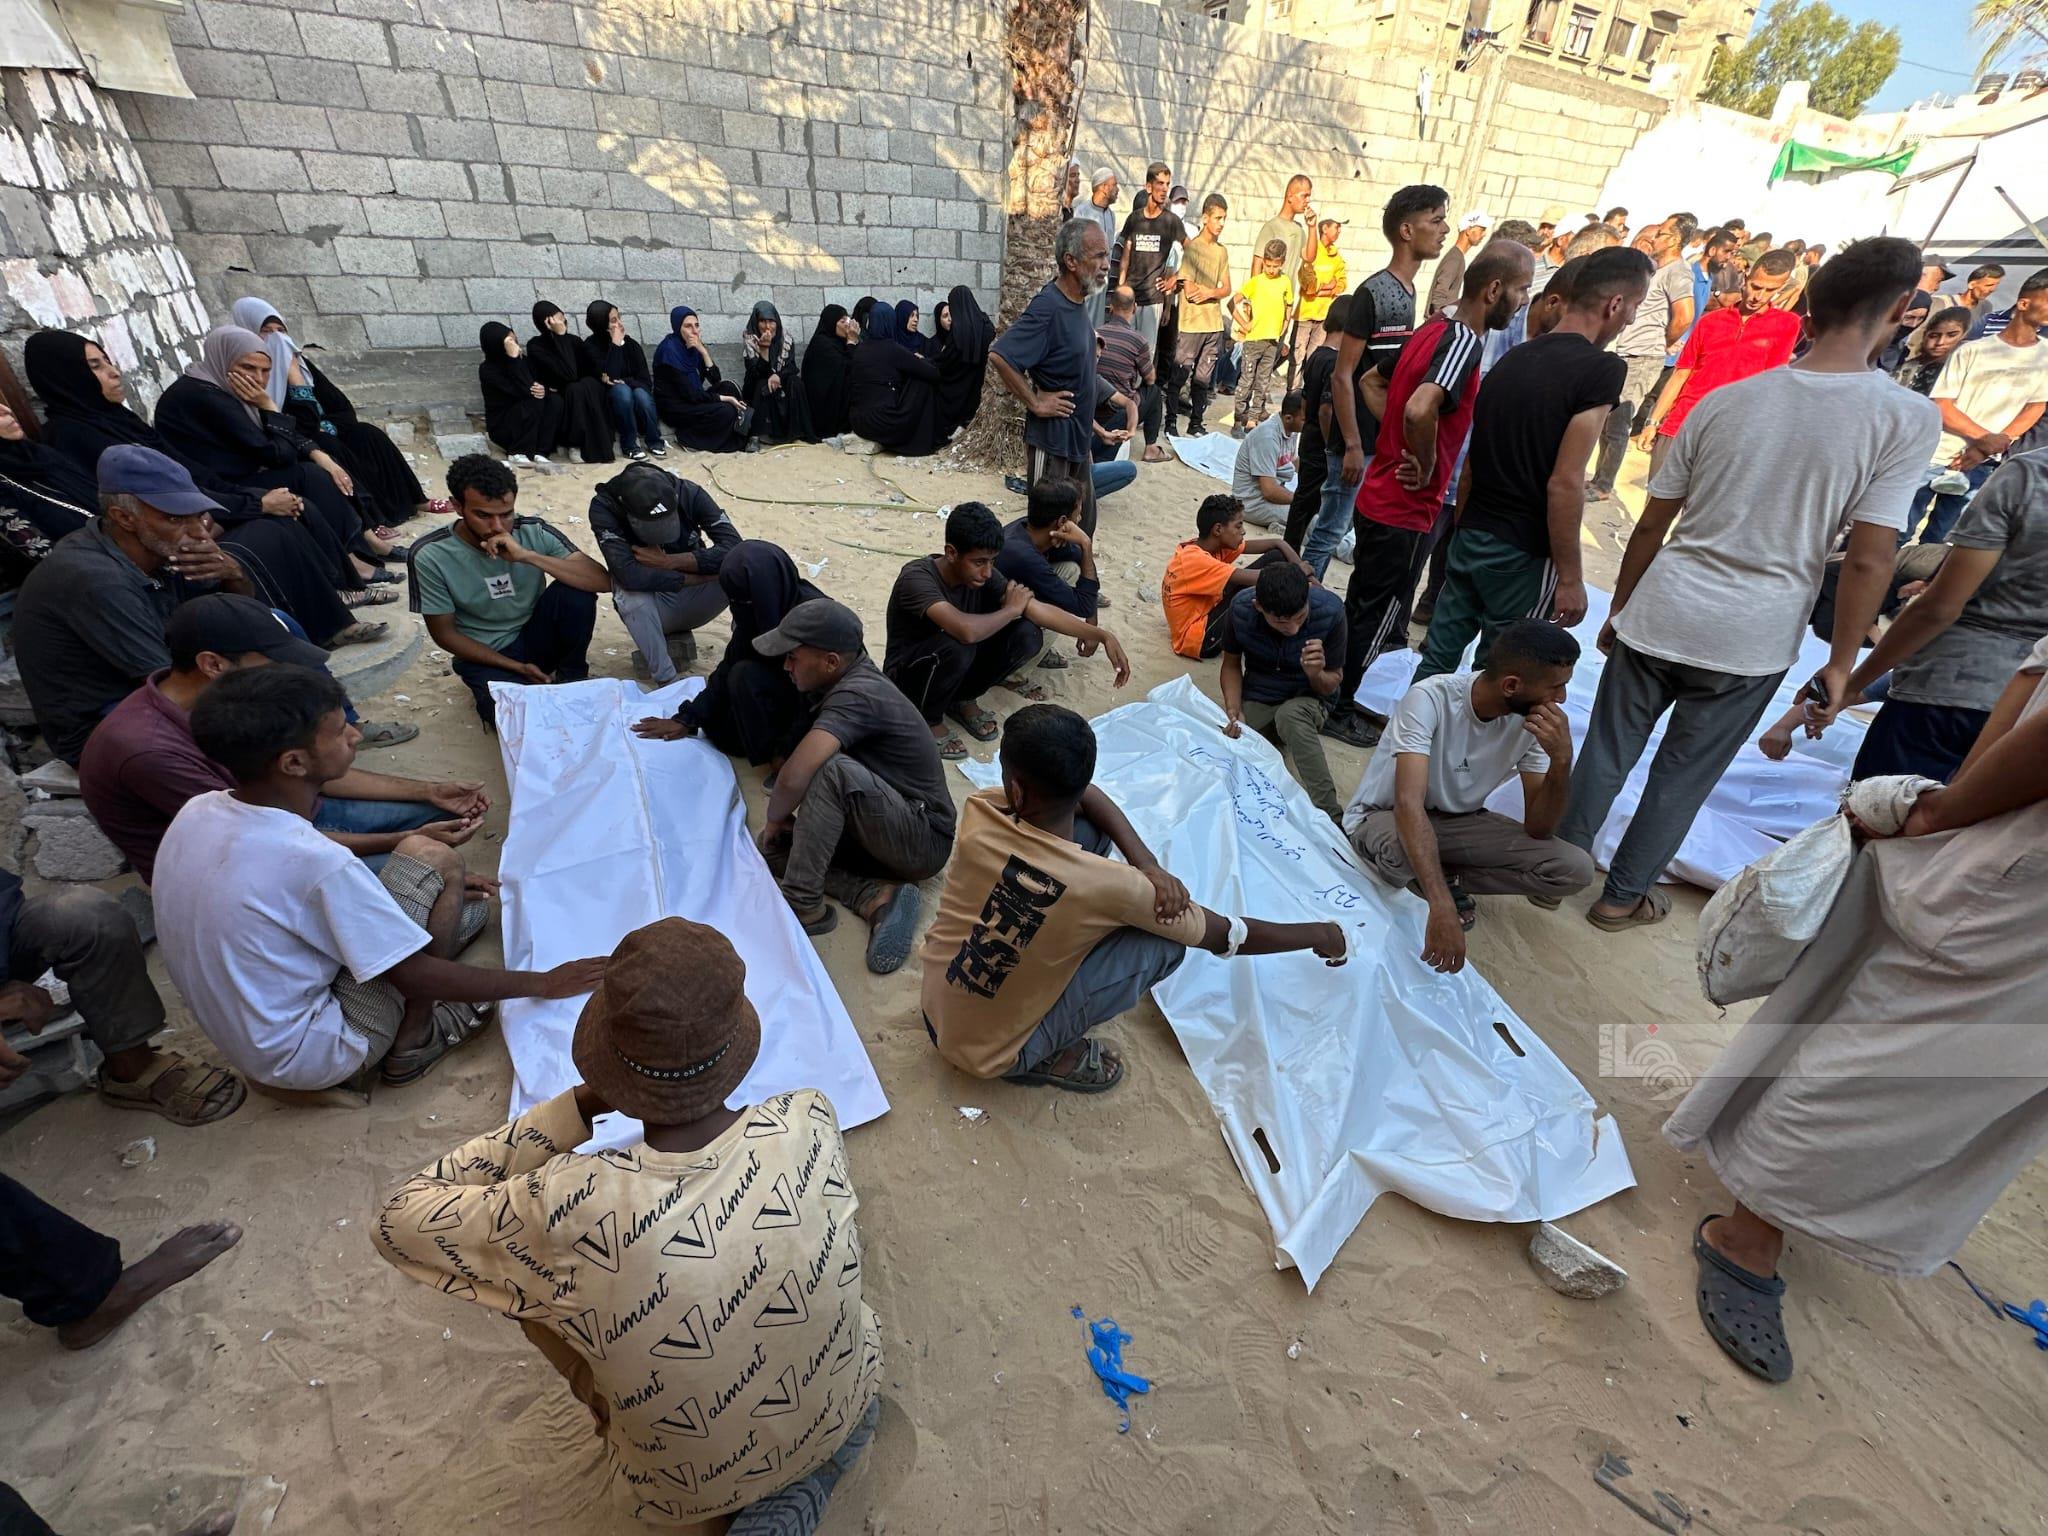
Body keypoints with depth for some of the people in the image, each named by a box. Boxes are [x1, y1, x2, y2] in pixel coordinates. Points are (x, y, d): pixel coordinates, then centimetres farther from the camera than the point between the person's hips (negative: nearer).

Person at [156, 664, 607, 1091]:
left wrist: (438, 890, 12)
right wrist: (542, 982, -11)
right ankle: (412, 1044, 0)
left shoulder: (198, 811, -6)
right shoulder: (315, 861, -31)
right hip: (310, 1059, -7)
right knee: (433, 860, -9)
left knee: (472, 903, 10)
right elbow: (416, 976, -21)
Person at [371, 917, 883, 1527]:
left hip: (690, 1489, -2)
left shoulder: (572, 1210, -35)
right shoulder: (812, 1122, -28)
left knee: (536, 1277, 7)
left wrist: (578, 1104, -21)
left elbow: (398, 1222, -15)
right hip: (843, 1414, 2)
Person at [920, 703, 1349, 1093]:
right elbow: (1228, 936, -12)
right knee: (1167, 939, -8)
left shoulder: (977, 815, -18)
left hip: (933, 1013, 4)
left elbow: (1084, 795, 0)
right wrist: (1324, 936, 5)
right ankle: (1050, 1056, 3)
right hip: (992, 1054, -4)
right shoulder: (1104, 885, -27)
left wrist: (1147, 865, -13)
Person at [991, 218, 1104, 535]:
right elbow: (999, 356, -26)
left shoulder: (1077, 301, 7)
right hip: (1052, 441, -9)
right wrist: (1035, 403, -19)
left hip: (1078, 440, 9)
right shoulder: (1048, 307, -20)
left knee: (1083, 527, 17)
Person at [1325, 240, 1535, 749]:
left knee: (1364, 610, 20)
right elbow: (1419, 410, -38)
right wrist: (1426, 467, -21)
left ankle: (1337, 697, 34)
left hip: (1379, 498, 9)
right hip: (1405, 511, -9)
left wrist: (1398, 447, 10)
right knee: (1378, 618, 4)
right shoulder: (1464, 341, -20)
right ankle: (1340, 711, 18)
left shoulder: (1434, 327, 8)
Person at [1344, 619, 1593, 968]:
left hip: (1458, 820, 4)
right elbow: (1409, 804, -41)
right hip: (1384, 816, -4)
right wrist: (1441, 906, -50)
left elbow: (1537, 829, -12)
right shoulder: (1430, 698, -30)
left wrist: (1561, 758, -30)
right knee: (1403, 852, -40)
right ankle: (1446, 886, -3)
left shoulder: (1534, 720, -13)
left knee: (1575, 869, -15)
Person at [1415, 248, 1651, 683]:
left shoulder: (1514, 358, 9)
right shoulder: (1603, 370, -12)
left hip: (1470, 536, 7)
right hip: (1523, 554, -7)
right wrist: (1570, 578, -12)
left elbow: (1473, 460, 12)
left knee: (1438, 654, 13)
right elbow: (1564, 484, -18)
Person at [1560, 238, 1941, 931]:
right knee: (1684, 776, 13)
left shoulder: (1726, 399, 2)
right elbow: (1869, 561, -9)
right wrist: (1840, 664, 1)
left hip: (1657, 618, 2)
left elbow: (1650, 527, 5)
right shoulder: (1909, 418, -6)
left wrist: (1620, 611, 16)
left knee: (1606, 754, 14)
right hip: (1751, 643, -1)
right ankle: (1624, 895, 26)